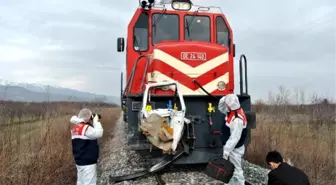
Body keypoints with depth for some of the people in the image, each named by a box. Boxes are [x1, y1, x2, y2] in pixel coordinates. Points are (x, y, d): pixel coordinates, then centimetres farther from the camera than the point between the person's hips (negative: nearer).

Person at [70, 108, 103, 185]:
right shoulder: (86, 128, -20)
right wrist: (96, 121, -15)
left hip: (79, 161, 10)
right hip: (88, 162, -10)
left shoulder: (75, 128, 8)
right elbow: (98, 133, -28)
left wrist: (92, 123, 3)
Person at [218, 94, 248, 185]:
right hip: (230, 146, 10)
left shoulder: (237, 119, -31)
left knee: (236, 169, 2)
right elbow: (221, 107, 15)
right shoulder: (231, 112, -2)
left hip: (235, 149, -10)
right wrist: (224, 99, -6)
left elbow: (235, 138, -29)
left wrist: (227, 150, -23)